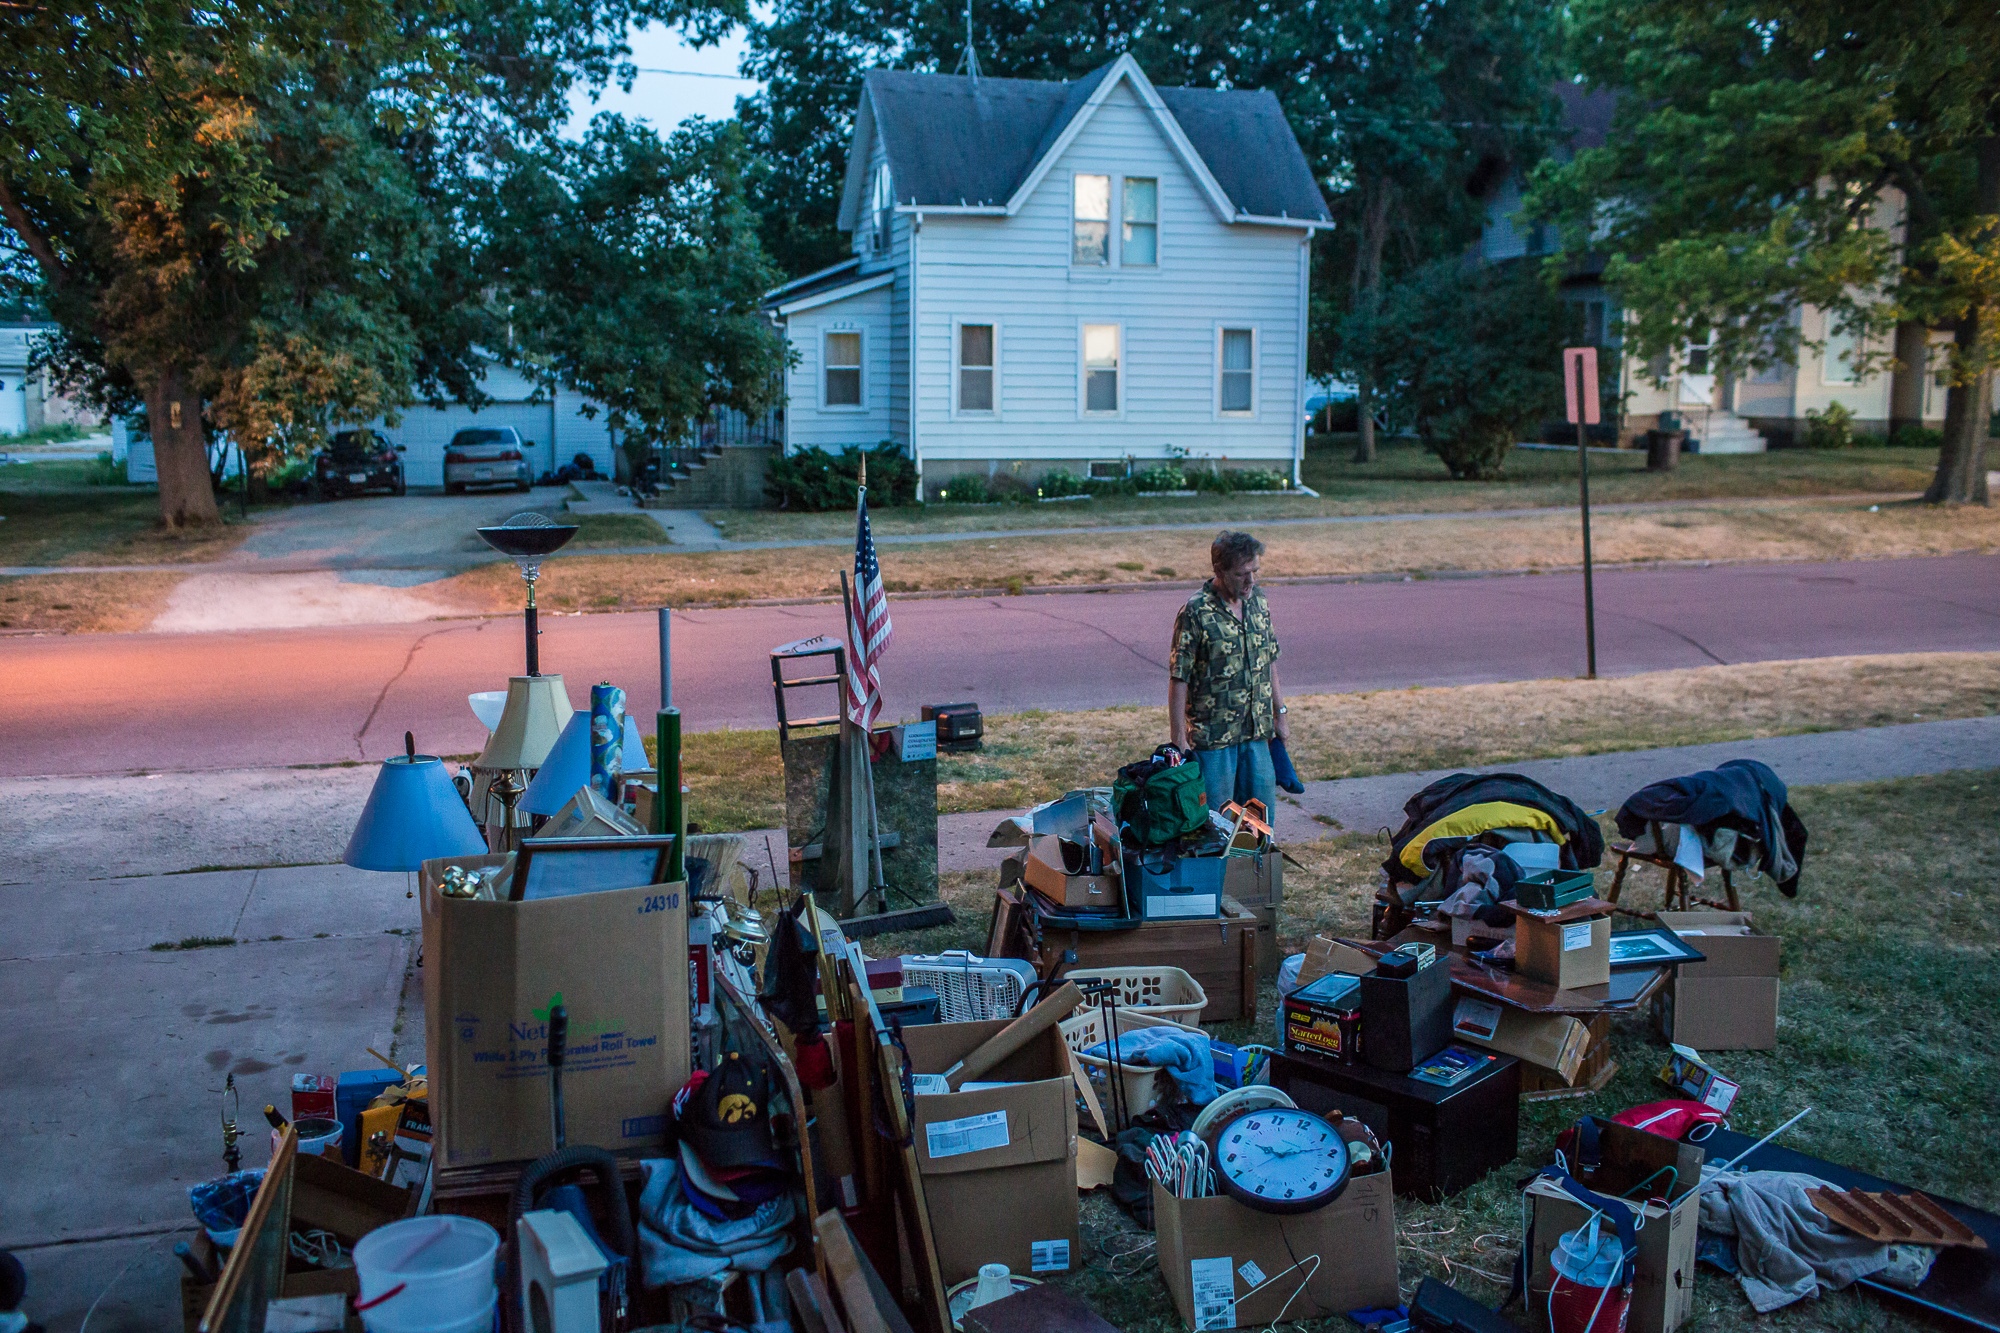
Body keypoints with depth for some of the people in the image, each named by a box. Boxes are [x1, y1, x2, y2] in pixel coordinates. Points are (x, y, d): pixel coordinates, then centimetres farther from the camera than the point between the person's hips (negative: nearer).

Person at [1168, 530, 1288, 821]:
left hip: (1256, 731, 6)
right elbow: (1178, 679, -13)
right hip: (1212, 735, -6)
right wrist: (1178, 740, -14)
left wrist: (1279, 714, 16)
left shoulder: (1258, 600, 4)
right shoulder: (1196, 613, -16)